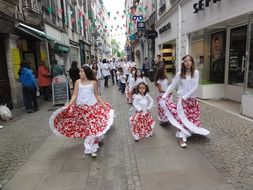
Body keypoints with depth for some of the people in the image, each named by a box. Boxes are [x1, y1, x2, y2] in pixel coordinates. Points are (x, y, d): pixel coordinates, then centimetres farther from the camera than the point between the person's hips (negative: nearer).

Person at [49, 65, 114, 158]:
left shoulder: (93, 82, 0)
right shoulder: (78, 82, 3)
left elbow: (97, 95, 6)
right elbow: (75, 95, 0)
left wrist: (104, 105, 2)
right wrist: (69, 104, -15)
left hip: (92, 106, -1)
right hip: (81, 107, 2)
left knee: (93, 126, -4)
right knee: (84, 127, 7)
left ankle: (93, 147, 9)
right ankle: (88, 146, 23)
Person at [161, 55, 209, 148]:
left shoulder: (196, 72, -5)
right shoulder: (180, 74, -6)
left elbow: (195, 87, -11)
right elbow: (172, 85, -5)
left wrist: (185, 96, -18)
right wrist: (164, 96, -15)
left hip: (192, 99, 2)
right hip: (182, 99, -2)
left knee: (193, 117, 14)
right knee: (182, 118, -4)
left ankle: (191, 131, 35)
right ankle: (182, 138, 1)